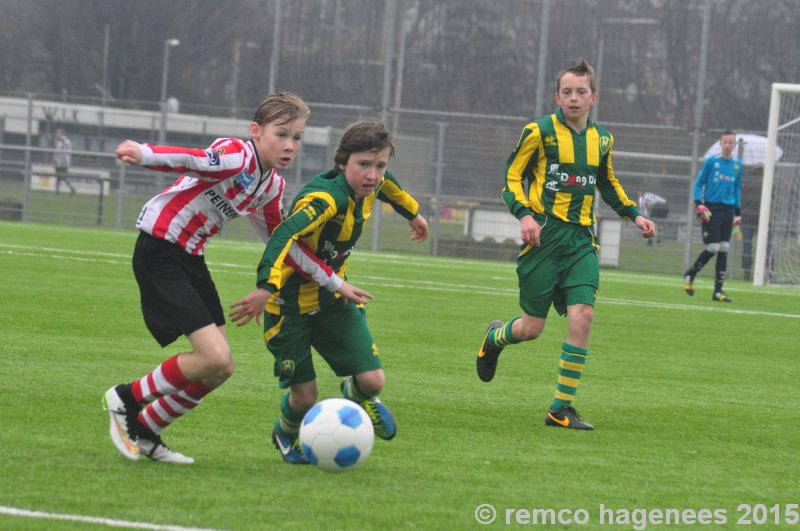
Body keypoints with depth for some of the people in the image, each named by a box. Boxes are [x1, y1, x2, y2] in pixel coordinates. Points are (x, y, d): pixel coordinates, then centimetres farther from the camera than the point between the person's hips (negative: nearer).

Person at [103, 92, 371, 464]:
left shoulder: (272, 186, 11)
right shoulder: (238, 155, -17)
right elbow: (195, 161, -37)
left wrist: (335, 284, 26)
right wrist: (144, 155, -57)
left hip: (191, 259, 9)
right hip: (159, 250, -9)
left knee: (220, 368, 8)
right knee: (214, 358, -18)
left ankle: (144, 433, 21)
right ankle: (127, 399, 3)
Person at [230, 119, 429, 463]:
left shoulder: (369, 186, -8)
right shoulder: (327, 198, -33)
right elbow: (285, 235, -48)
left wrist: (413, 213, 37)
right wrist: (267, 288, -61)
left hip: (331, 296, 6)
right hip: (292, 301, -6)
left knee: (372, 381, -7)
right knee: (305, 397, -2)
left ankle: (356, 394, 33)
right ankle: (286, 432, 35)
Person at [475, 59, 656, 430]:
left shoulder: (602, 139, 12)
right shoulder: (539, 132, -3)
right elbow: (512, 177, 0)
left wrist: (634, 214, 18)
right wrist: (524, 214, -16)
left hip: (581, 239, 4)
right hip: (545, 234, -4)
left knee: (582, 316, -15)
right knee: (532, 327, 0)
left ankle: (561, 409, -6)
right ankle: (495, 338, 39)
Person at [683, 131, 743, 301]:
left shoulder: (737, 165, 11)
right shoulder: (711, 161, -1)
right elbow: (698, 184, 2)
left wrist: (738, 215, 18)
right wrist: (699, 205, -10)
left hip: (728, 210, 4)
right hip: (711, 209, -4)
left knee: (724, 250, -1)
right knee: (712, 248, -10)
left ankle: (718, 291, 3)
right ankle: (690, 274, 14)